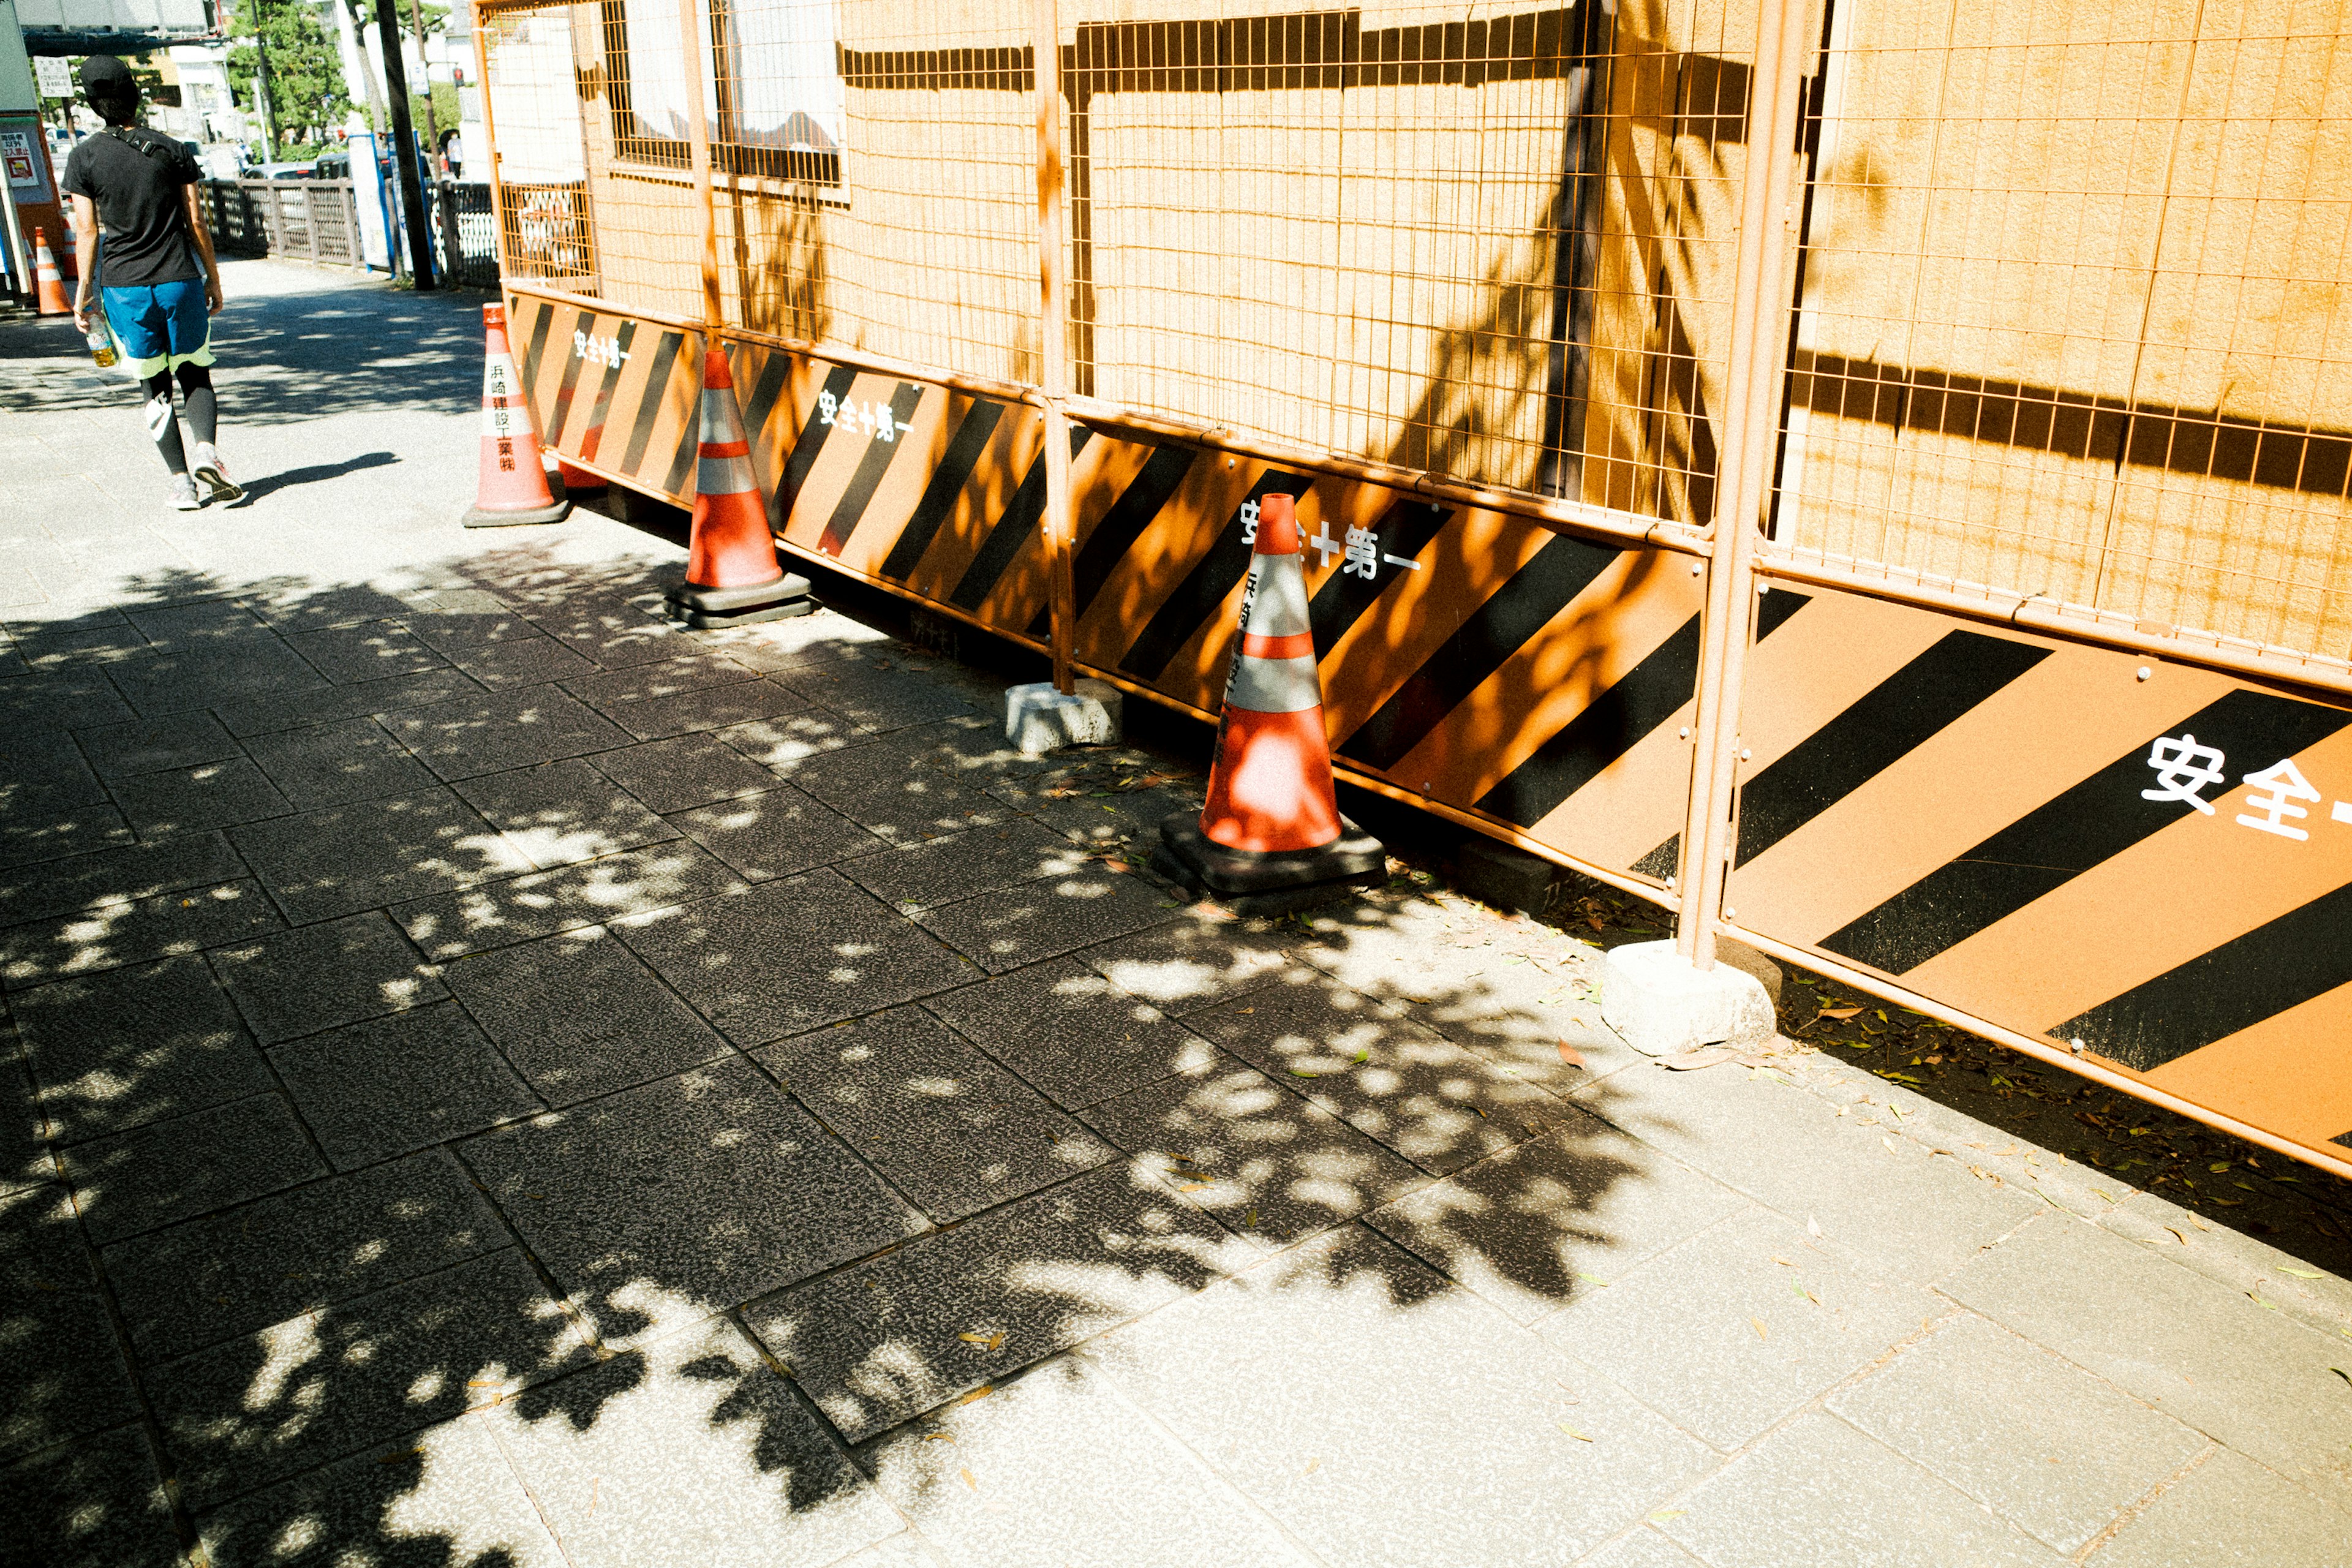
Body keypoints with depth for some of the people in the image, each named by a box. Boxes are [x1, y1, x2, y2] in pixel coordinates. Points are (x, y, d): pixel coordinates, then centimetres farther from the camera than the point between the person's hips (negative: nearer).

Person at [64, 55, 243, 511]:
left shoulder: (85, 158, -1)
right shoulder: (172, 151, 1)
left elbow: (87, 230, -3)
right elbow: (196, 222, 1)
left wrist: (84, 291, 3)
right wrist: (213, 279, 10)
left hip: (123, 286, 0)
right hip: (179, 281, 0)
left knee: (154, 388, 8)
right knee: (195, 375, 11)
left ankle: (182, 481, 4)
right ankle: (207, 449, -16)